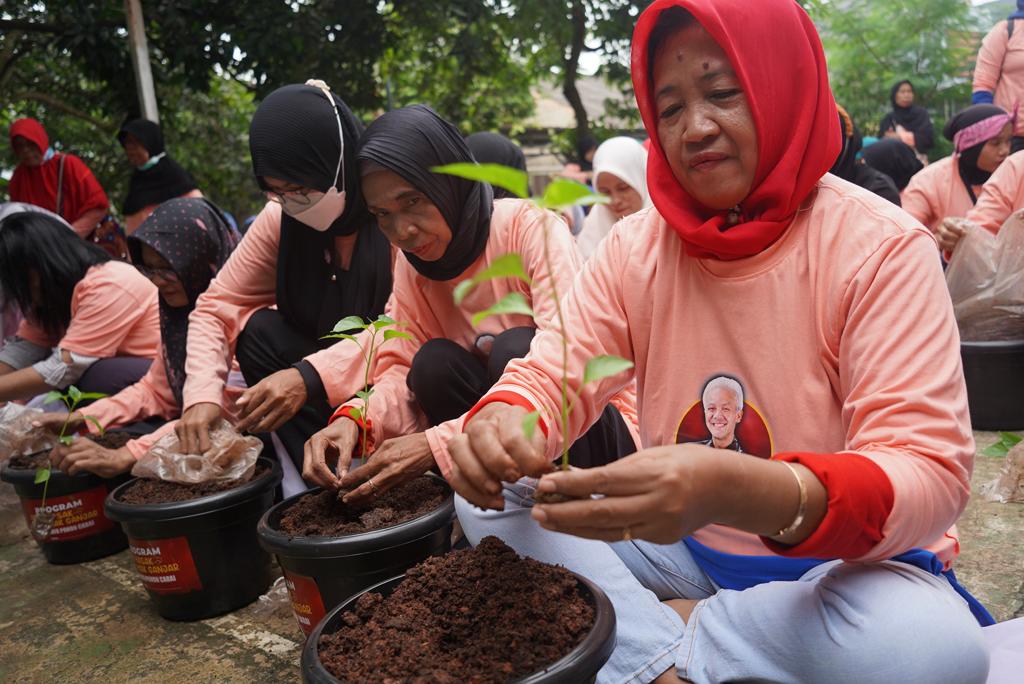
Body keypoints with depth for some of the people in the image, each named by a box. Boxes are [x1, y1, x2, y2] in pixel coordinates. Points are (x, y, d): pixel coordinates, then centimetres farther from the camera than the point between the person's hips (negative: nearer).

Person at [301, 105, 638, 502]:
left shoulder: (530, 229, -17)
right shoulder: (413, 262, 2)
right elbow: (402, 367, -4)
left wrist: (439, 442, -35)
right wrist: (354, 419, -28)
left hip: (599, 427, -4)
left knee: (517, 348, -29)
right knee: (434, 364, -20)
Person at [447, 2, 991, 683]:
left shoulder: (881, 247, -15)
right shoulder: (636, 246, -2)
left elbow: (932, 476, -23)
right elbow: (553, 375, -4)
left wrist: (743, 492, -43)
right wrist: (502, 421, -31)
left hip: (842, 561, -2)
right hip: (679, 544, 3)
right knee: (488, 495, -12)